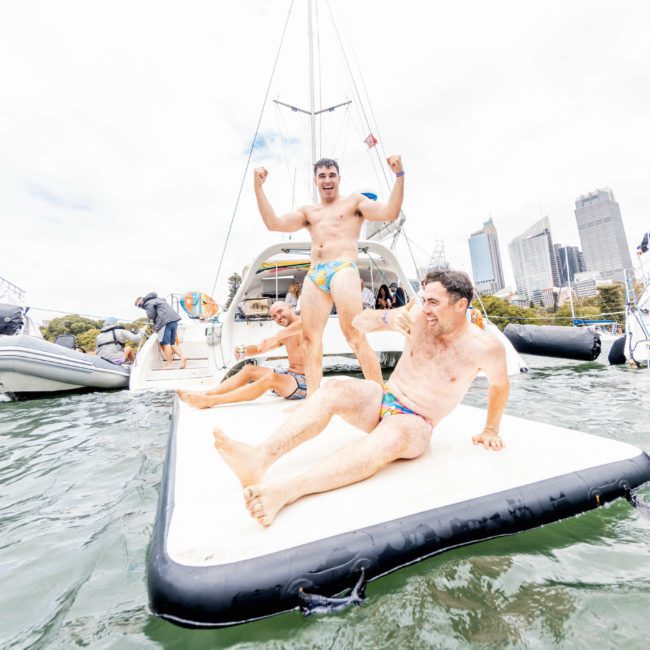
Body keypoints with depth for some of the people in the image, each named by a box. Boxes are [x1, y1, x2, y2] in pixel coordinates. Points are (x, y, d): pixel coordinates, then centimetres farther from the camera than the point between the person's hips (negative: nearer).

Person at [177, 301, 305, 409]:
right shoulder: (285, 336, 18)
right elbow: (259, 348, 20)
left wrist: (276, 337, -42)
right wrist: (244, 350, -3)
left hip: (306, 381, -8)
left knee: (271, 377, -33)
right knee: (249, 369, -1)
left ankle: (211, 401, -33)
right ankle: (205, 394, -13)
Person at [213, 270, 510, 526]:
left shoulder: (485, 347, -8)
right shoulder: (418, 316, -3)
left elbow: (500, 385, 13)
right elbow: (359, 322, -2)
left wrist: (490, 429, 18)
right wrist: (388, 318, -21)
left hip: (415, 425, -3)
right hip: (381, 399, 4)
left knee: (392, 435, -41)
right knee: (335, 387, -28)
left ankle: (286, 490, -55)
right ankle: (260, 457, -43)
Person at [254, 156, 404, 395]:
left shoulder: (354, 202, 17)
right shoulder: (308, 212, 28)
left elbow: (390, 213, 4)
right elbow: (274, 223, 18)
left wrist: (399, 175, -4)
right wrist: (258, 187, 15)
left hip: (343, 269, -5)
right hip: (314, 276, 5)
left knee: (355, 335, -16)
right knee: (310, 337, -5)